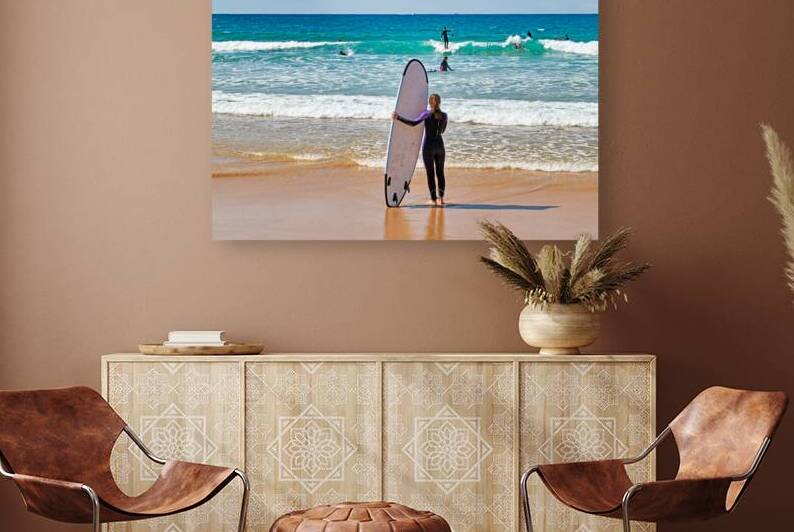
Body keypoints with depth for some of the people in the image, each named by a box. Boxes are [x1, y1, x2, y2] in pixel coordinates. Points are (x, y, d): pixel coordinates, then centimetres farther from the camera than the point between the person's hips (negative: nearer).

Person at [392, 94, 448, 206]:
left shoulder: (427, 114, -10)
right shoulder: (444, 115, 3)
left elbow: (413, 123, -23)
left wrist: (398, 117, -21)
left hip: (428, 146, -4)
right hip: (440, 146, 4)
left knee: (430, 173, 2)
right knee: (440, 172, 12)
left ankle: (433, 199, 3)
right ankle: (441, 198, 9)